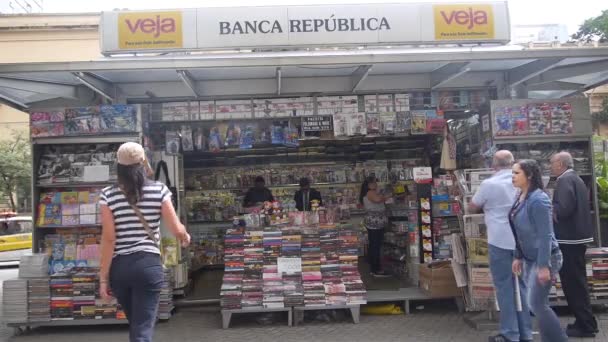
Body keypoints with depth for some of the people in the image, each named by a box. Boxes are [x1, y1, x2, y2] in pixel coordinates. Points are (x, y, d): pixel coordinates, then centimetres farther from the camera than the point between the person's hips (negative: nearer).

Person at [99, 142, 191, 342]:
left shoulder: (108, 195, -2)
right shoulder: (159, 190, -3)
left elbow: (108, 239, -6)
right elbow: (177, 230, -2)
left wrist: (103, 277, -1)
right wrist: (185, 237, 21)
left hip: (119, 267, 2)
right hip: (148, 265, -2)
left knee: (136, 325, 24)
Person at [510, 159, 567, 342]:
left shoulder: (538, 199, -21)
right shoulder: (520, 197, 5)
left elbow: (545, 235, -22)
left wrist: (543, 266, -23)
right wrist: (518, 257, 14)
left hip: (545, 258, -8)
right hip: (530, 258, 9)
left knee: (536, 304, -7)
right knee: (539, 304, 12)